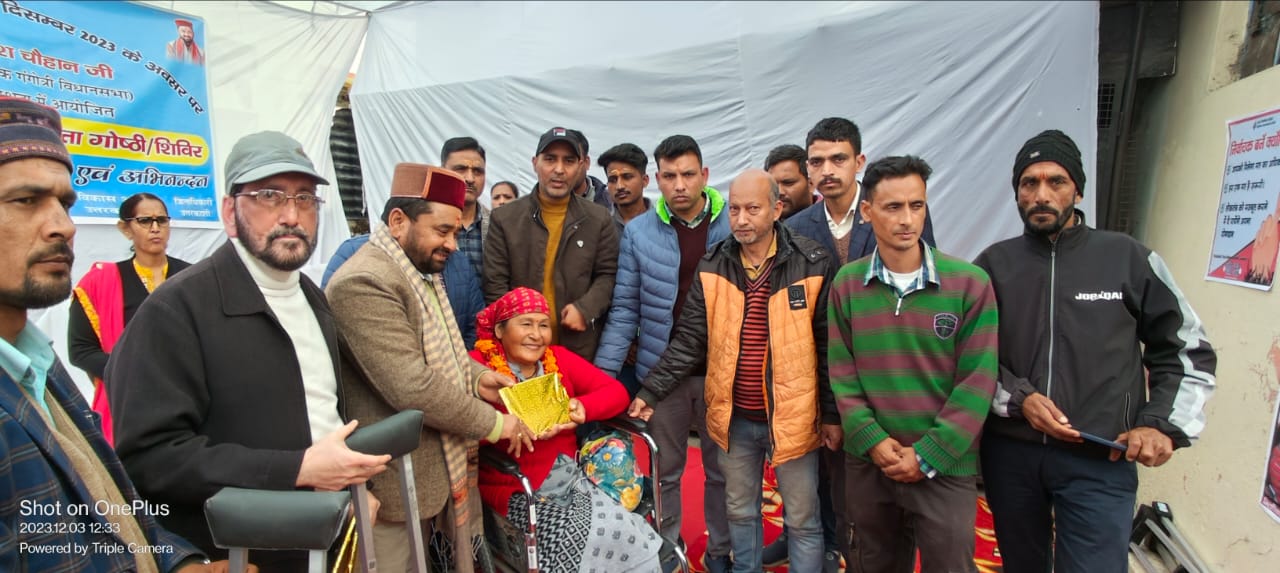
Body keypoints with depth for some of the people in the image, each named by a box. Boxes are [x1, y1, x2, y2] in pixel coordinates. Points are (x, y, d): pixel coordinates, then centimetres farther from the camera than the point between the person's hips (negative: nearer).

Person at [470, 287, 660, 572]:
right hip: (516, 492, -5)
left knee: (629, 537, -11)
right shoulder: (478, 367, -11)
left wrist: (582, 407, -16)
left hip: (572, 481, 5)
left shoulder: (558, 358, 7)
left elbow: (616, 391, 3)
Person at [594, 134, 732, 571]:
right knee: (665, 469, 16)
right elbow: (624, 309, -3)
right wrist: (602, 371, -8)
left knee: (721, 468, 16)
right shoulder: (638, 232, -4)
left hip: (721, 371, 0)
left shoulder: (734, 227, -6)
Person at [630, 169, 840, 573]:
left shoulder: (812, 264, -9)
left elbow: (827, 347, -5)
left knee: (802, 520, 13)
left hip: (791, 416, -2)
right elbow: (689, 340, -1)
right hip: (734, 418, 3)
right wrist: (650, 392, -9)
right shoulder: (713, 267, -2)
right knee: (739, 512, 21)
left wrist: (832, 414, -3)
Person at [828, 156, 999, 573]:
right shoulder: (846, 284, -2)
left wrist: (928, 455, -13)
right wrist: (872, 440, -12)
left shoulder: (970, 283, -8)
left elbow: (977, 381, -10)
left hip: (945, 466, -2)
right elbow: (841, 372, -1)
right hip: (867, 462, 2)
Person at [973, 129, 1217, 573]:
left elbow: (1190, 350, 6)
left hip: (1101, 460, -1)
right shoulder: (994, 264, 2)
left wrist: (1164, 424, -5)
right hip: (1009, 452, 2)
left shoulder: (1128, 258, -1)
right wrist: (1018, 398, -13)